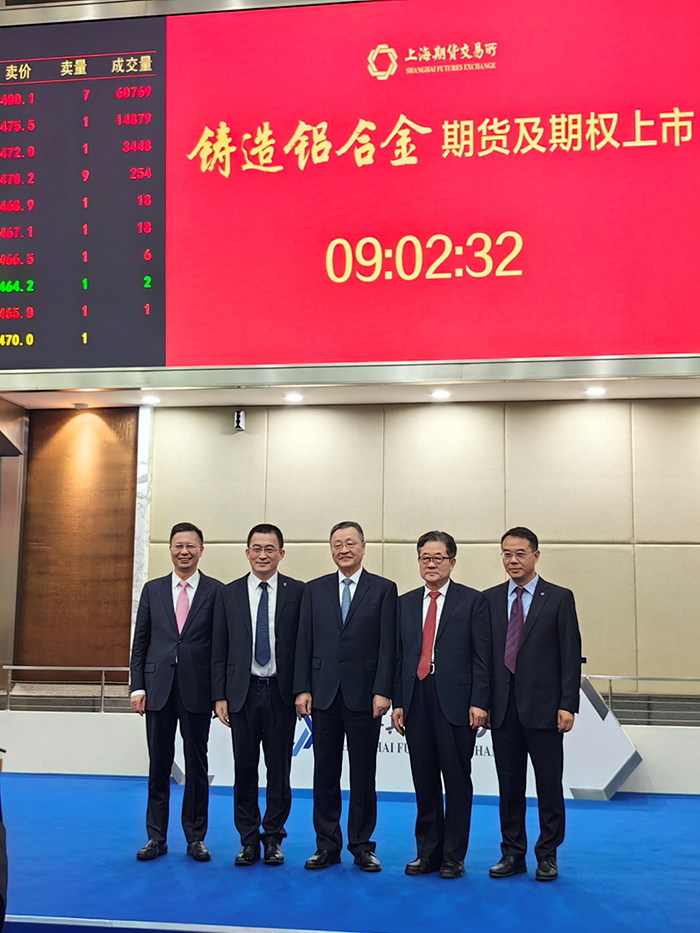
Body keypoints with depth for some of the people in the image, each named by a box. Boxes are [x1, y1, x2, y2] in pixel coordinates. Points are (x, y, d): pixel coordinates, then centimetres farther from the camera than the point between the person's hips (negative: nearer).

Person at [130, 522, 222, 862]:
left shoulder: (215, 591, 0)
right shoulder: (152, 590, 8)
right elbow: (140, 642, 7)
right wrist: (138, 687, 0)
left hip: (197, 690, -2)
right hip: (159, 689, 2)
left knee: (196, 765, 7)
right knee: (159, 765, 8)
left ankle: (195, 837, 17)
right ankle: (156, 837, 18)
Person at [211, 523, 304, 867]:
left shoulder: (297, 592, 0)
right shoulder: (228, 594, 5)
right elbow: (219, 649, 5)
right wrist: (219, 695, 0)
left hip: (281, 692, -1)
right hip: (243, 692, 1)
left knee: (279, 769, 6)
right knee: (244, 769, 7)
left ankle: (273, 838, 18)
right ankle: (249, 839, 18)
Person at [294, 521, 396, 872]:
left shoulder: (383, 589, 2)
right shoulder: (314, 590, 9)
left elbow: (388, 645, -3)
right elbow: (304, 643, 6)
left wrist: (382, 691, -11)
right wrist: (302, 689, -1)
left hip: (363, 695, -2)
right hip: (324, 694, 2)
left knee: (363, 773, 5)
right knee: (325, 772, 7)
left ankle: (361, 844, 17)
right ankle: (327, 845, 17)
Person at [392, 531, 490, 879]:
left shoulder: (472, 600, 1)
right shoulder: (405, 603, 13)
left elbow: (482, 655, -3)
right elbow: (398, 655, 12)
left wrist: (479, 702, -10)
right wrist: (397, 702, 6)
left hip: (455, 701, -3)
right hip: (416, 700, 4)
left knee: (457, 782, 4)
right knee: (424, 782, 10)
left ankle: (453, 857, 14)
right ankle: (427, 852, 21)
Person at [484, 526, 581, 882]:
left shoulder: (559, 598, 1)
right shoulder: (490, 599, 9)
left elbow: (570, 655, -2)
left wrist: (567, 705, -9)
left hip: (543, 706, -3)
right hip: (502, 706, 3)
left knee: (549, 783, 4)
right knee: (509, 783, 9)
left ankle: (547, 855, 17)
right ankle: (513, 853, 20)